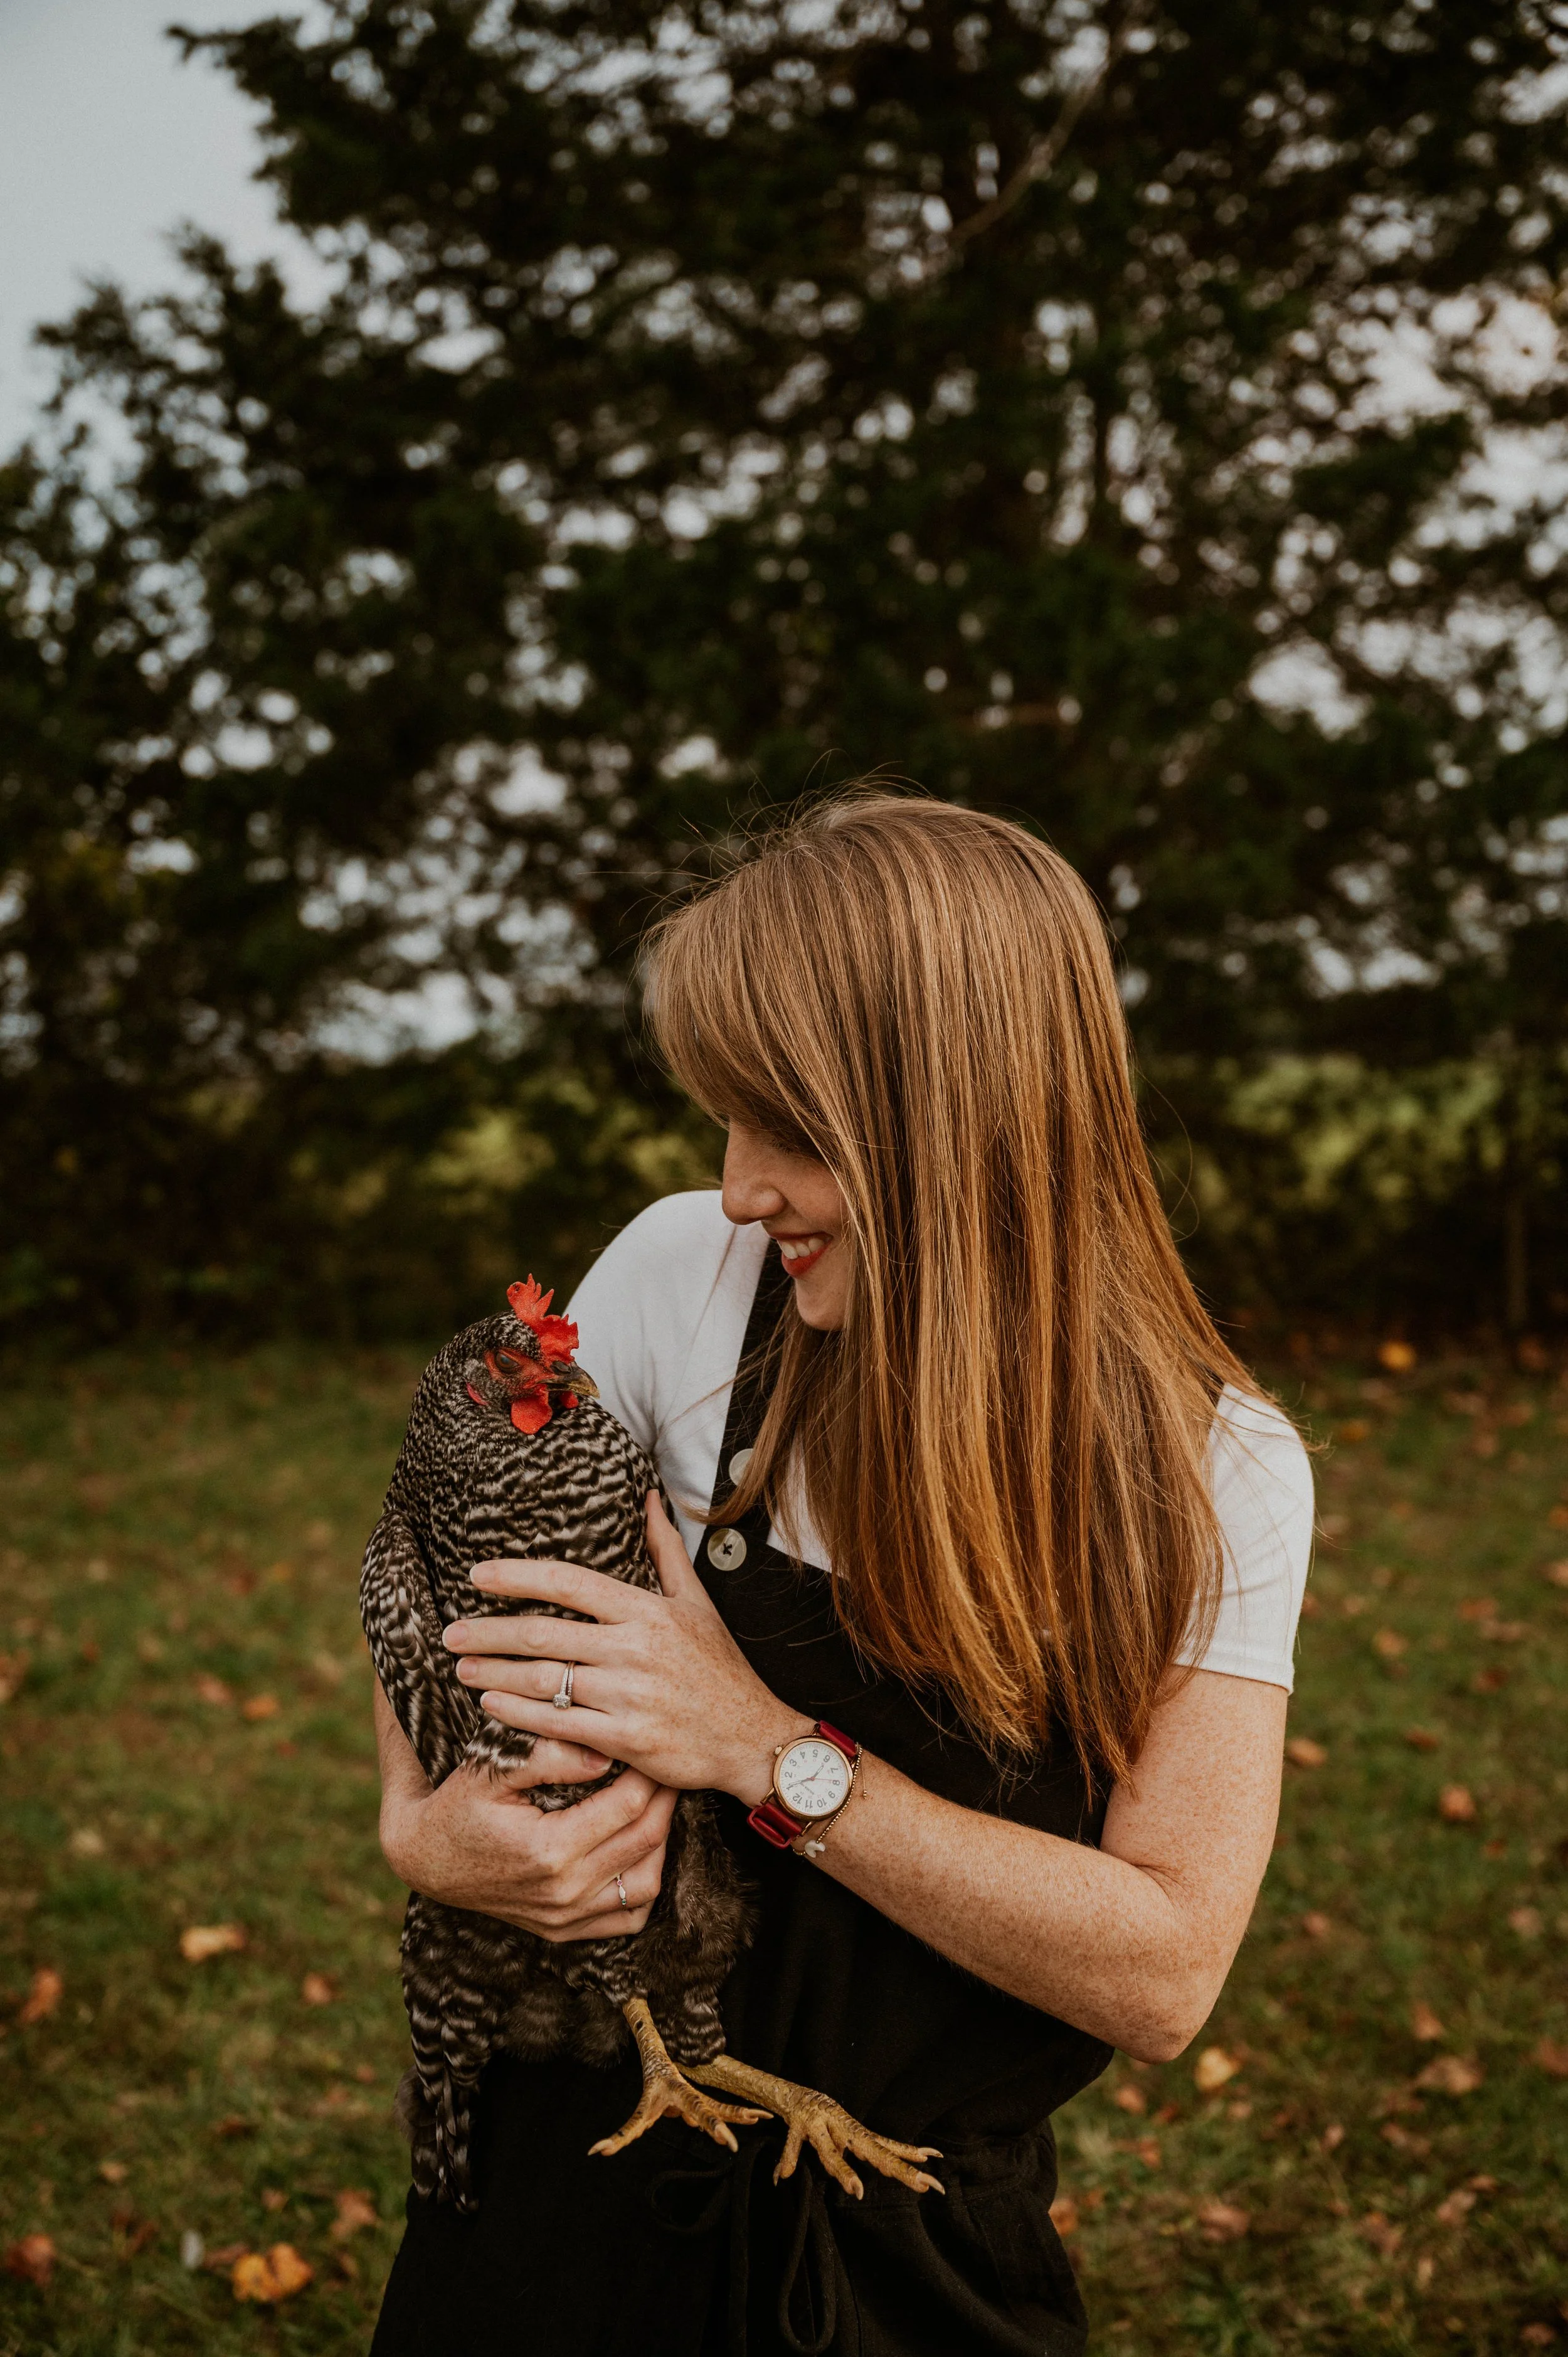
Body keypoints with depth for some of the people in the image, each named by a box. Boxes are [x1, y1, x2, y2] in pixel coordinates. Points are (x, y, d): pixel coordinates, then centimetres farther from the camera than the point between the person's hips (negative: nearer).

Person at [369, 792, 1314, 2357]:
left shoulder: (1217, 1471, -14)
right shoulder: (691, 1275, -14)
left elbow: (1162, 1975, -20)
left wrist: (768, 1748, -27)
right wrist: (423, 1825, -20)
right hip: (588, 2183, 1)